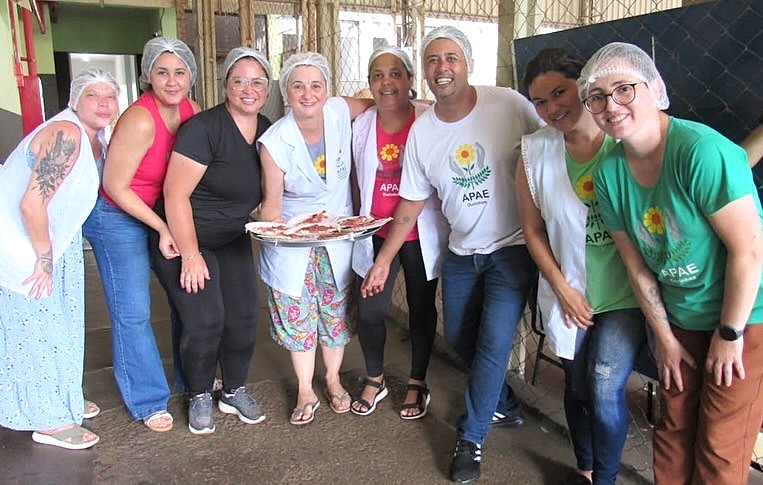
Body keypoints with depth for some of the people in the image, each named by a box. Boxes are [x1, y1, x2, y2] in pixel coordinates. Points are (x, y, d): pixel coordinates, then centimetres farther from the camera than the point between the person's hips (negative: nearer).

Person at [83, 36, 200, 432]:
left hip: (165, 212, 7)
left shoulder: (191, 111, -6)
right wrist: (162, 228, -19)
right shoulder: (140, 120, -26)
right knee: (133, 313, -1)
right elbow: (114, 186, -20)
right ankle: (147, 402, 15)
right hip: (118, 218, -7)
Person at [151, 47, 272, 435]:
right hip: (185, 239, -6)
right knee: (205, 321, -9)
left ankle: (234, 392, 25)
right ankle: (200, 396, 17)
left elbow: (267, 188, 14)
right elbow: (175, 194, -21)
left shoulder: (268, 131, 1)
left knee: (243, 317, 3)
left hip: (233, 240, 6)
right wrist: (190, 255, -21)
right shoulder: (203, 128, -20)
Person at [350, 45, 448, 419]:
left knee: (421, 307, 12)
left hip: (421, 234, -2)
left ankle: (417, 383, 32)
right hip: (376, 233, 2)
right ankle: (374, 380, 28)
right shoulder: (361, 124, 2)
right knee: (369, 309, 2)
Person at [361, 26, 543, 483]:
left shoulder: (510, 105, -15)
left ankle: (471, 439, 12)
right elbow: (411, 204, 3)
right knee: (460, 339, 14)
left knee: (493, 342, -9)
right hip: (461, 253, 5)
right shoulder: (421, 131, -3)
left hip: (513, 248, -4)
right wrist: (384, 259, 3)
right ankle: (505, 403, 41)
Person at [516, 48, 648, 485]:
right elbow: (534, 229, 3)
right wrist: (563, 289, -2)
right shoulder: (535, 153, -4)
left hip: (625, 292, -2)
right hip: (568, 293, 3)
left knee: (606, 391, -4)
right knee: (577, 388, 15)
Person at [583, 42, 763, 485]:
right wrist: (664, 335, 5)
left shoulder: (702, 151, -25)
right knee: (673, 431, 17)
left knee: (720, 447, 5)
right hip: (681, 320, 5)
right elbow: (637, 263, 1)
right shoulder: (610, 173, -6)